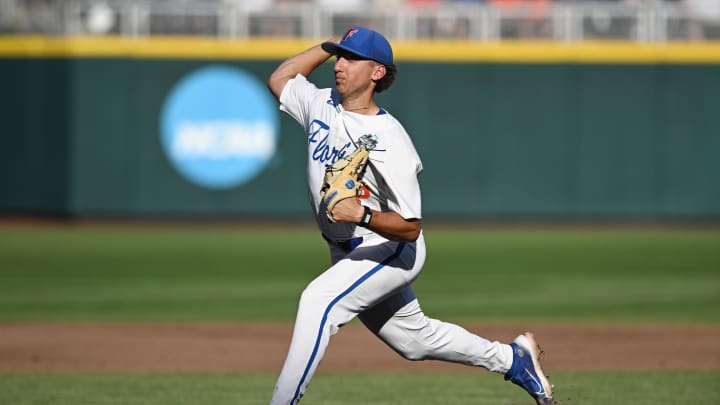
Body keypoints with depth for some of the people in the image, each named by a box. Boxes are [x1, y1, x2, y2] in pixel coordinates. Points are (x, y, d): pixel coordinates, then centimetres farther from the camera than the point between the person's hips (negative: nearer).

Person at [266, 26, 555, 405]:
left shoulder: (388, 141, -26)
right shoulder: (322, 105, -5)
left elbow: (410, 228, -26)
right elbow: (279, 78, 16)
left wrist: (362, 215, -44)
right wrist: (328, 47, 3)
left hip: (388, 251, -8)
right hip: (347, 255, 8)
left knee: (319, 300, -30)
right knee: (416, 339, 20)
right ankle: (512, 358, 39)